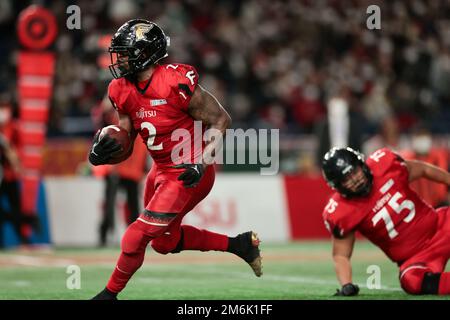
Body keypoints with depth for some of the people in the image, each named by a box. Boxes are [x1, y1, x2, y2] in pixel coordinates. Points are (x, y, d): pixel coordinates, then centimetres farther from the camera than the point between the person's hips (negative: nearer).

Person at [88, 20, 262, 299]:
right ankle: (237, 244, 33)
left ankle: (110, 293, 12)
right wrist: (104, 152, -17)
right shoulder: (124, 92, 0)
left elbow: (221, 120, -15)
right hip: (161, 171, 9)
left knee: (136, 239, -10)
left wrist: (202, 162, -23)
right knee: (165, 241, 23)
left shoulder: (176, 84, -23)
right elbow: (125, 147, 6)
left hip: (187, 174, -9)